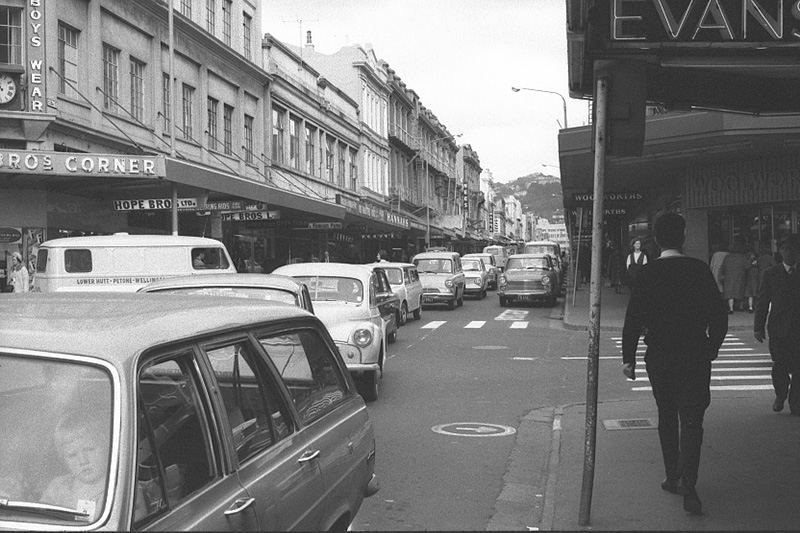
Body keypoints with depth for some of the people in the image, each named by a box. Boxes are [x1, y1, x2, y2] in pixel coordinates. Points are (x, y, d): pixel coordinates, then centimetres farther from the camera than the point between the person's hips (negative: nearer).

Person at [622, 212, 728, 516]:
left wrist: (628, 358, 1)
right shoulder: (699, 269, -6)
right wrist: (712, 348, 11)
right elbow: (719, 314, -3)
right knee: (691, 422, 2)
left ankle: (673, 477, 24)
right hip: (695, 358, -1)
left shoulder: (646, 273, -6)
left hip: (659, 359, 1)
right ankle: (687, 485, -10)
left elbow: (633, 318, -7)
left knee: (667, 418, 17)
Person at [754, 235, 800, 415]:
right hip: (778, 329, -1)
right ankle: (780, 395, 23)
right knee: (780, 365, -4)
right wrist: (759, 327, 0)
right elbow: (762, 302, 5)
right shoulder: (771, 274, 6)